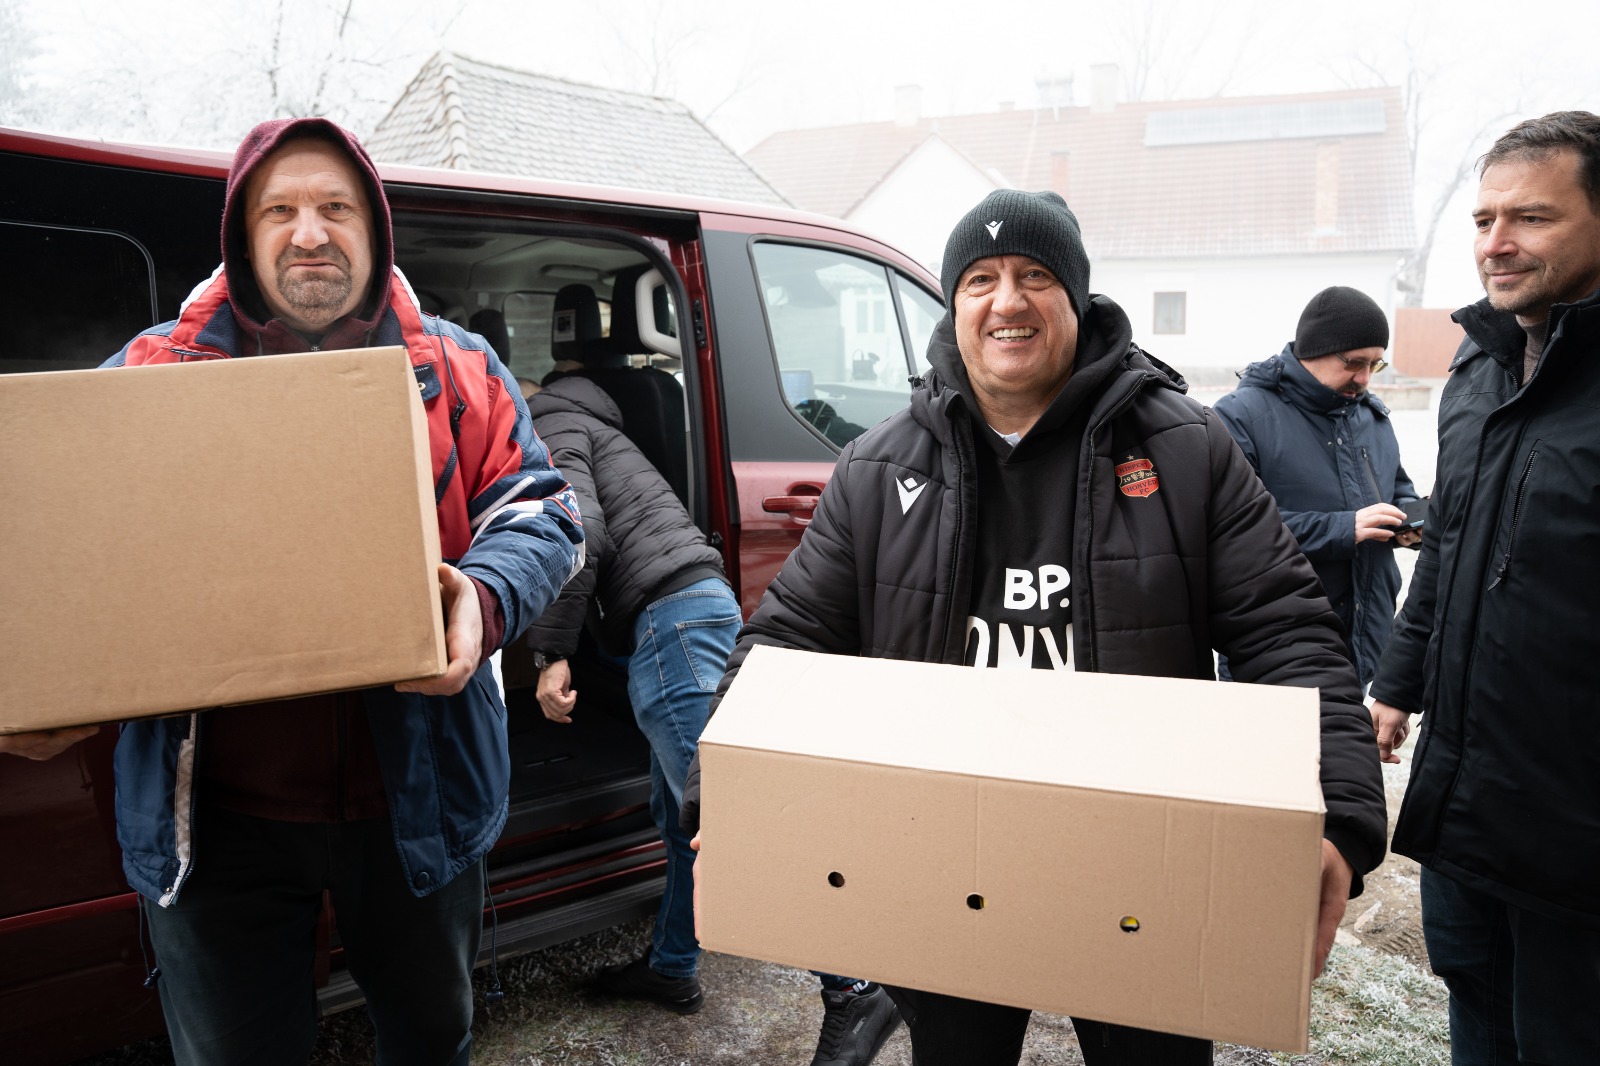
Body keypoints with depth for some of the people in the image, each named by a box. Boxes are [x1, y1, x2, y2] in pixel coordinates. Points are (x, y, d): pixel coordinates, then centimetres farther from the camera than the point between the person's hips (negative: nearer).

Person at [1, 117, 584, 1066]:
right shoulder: (150, 374, 3)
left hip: (416, 799, 0)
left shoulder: (459, 372, 2)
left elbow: (540, 516, -3)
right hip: (216, 815, 0)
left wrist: (483, 599, -24)